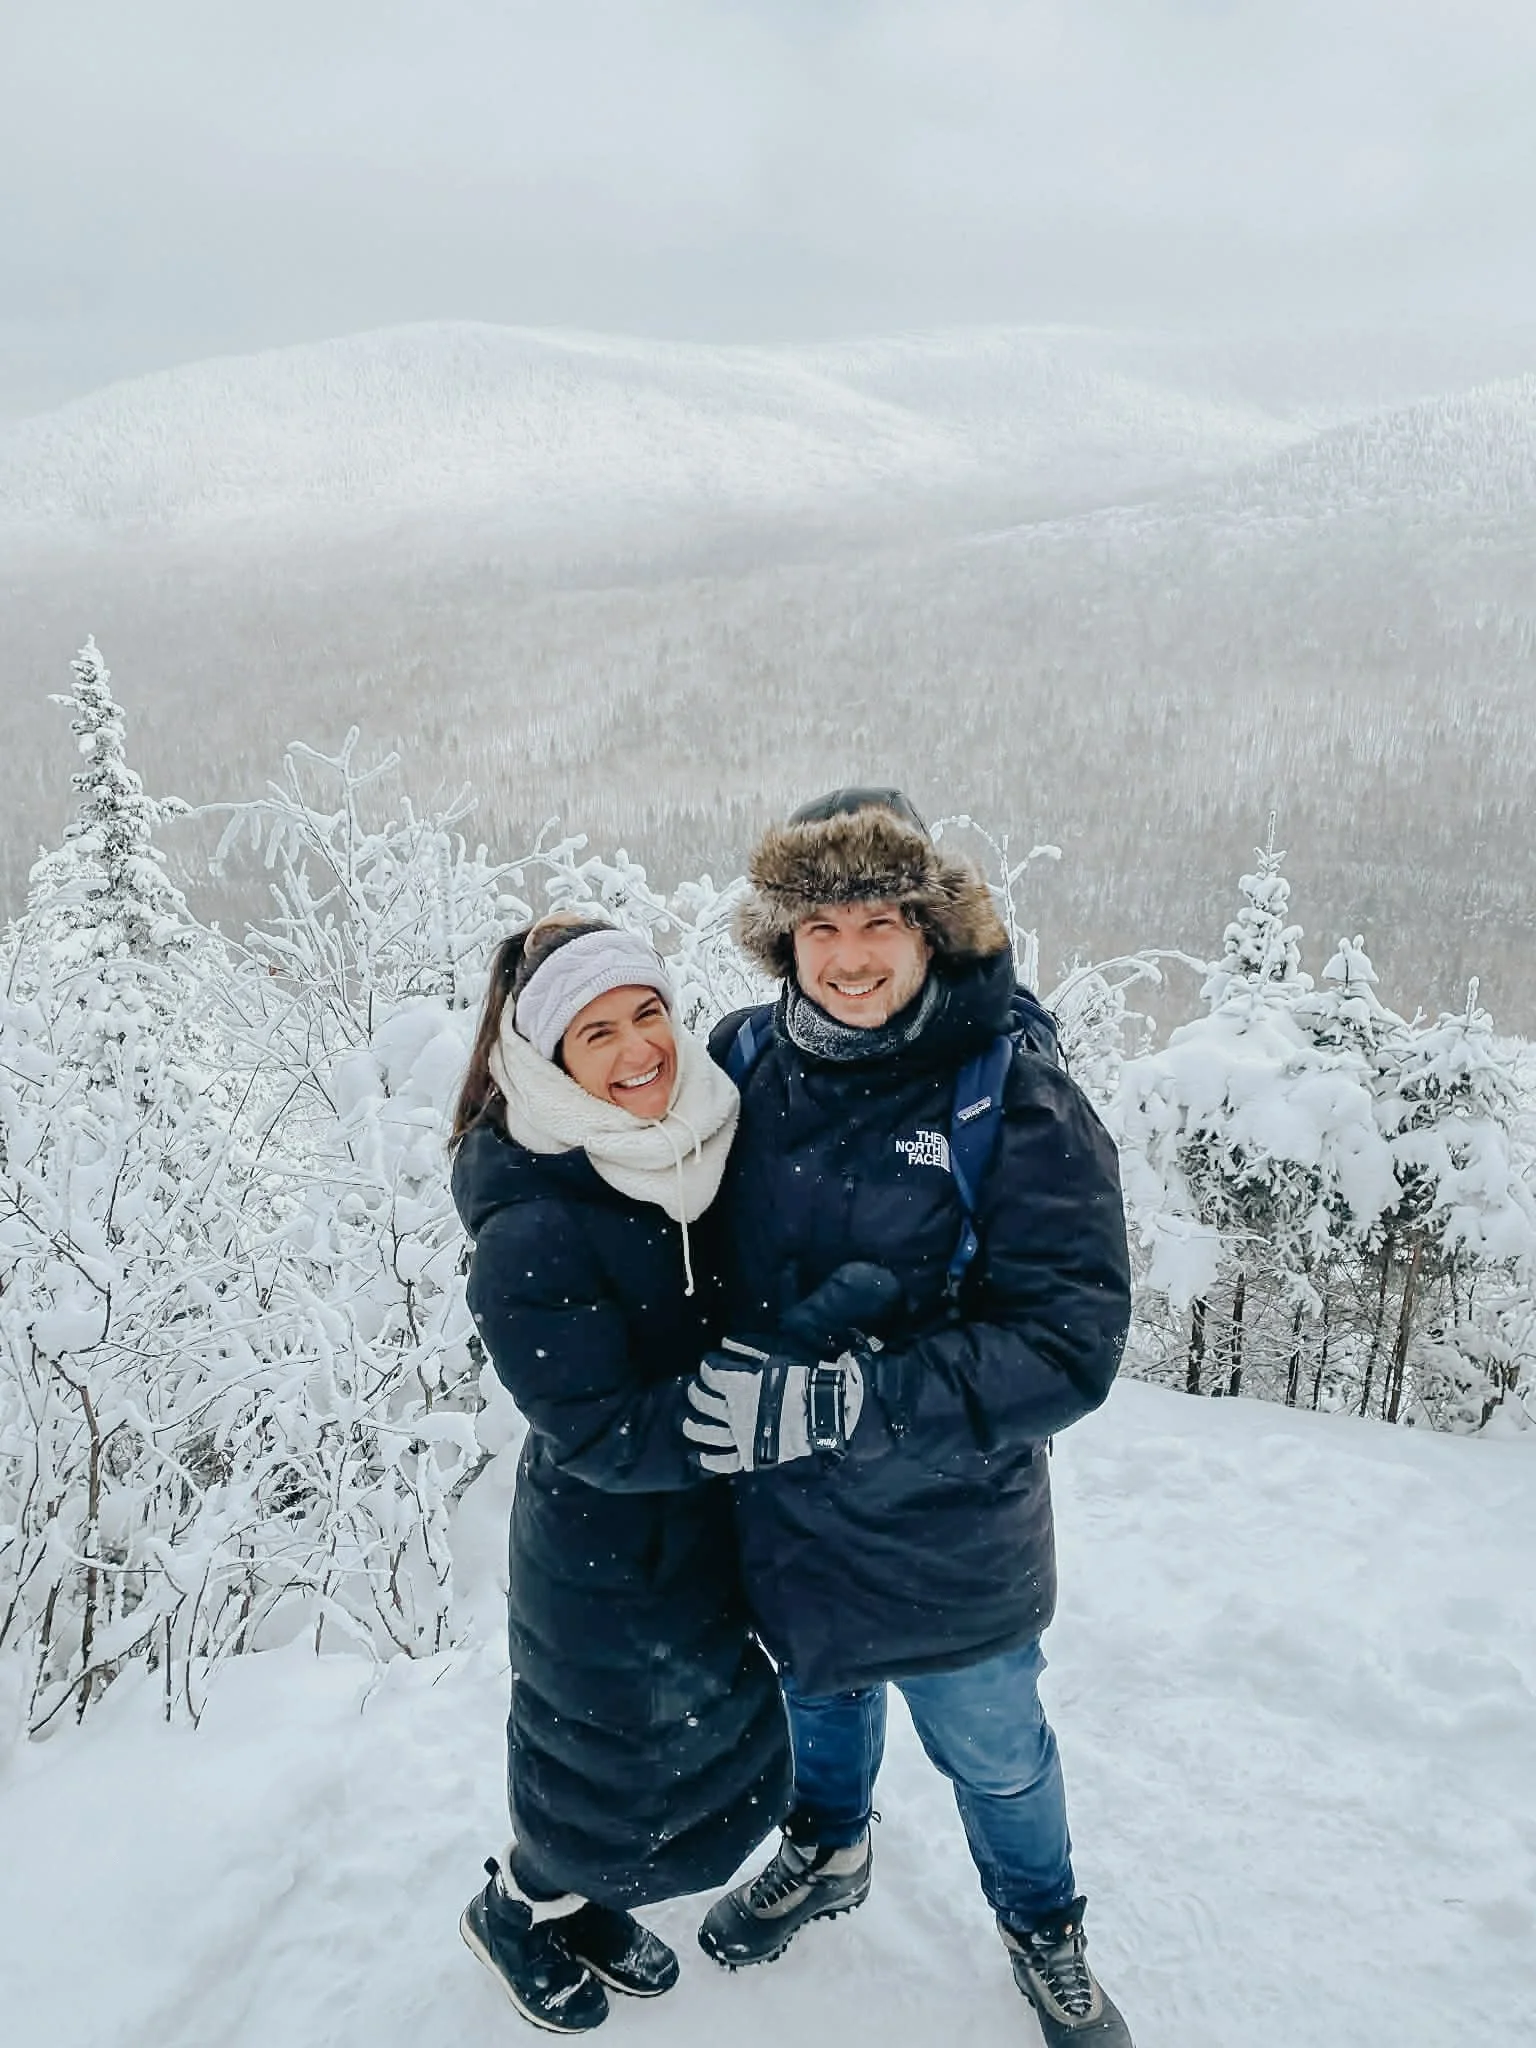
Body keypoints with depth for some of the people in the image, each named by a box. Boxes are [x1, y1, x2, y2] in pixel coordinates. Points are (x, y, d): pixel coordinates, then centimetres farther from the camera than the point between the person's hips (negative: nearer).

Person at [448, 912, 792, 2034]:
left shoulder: (702, 1149, -8)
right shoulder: (531, 1236, -29)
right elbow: (604, 1434, -28)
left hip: (712, 1526, 7)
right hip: (611, 1561, -7)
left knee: (709, 1743, 25)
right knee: (617, 1764, 16)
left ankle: (584, 1895, 53)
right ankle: (516, 1907, 49)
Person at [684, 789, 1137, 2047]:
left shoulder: (1015, 1095, -23)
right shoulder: (744, 1062, -12)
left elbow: (1070, 1343, -27)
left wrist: (840, 1400, -33)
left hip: (951, 1532, -3)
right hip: (781, 1512, 3)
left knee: (993, 1751, 23)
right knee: (820, 1691, 31)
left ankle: (1045, 1932, 55)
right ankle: (828, 1852, 63)